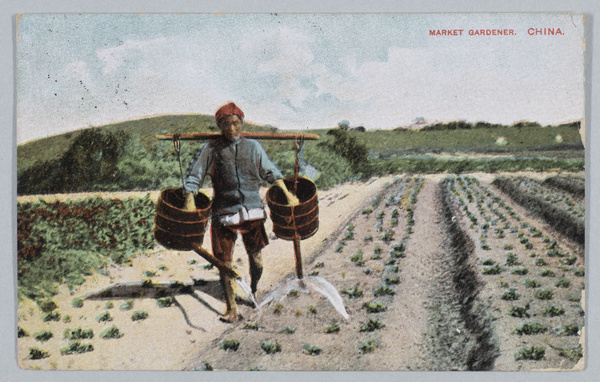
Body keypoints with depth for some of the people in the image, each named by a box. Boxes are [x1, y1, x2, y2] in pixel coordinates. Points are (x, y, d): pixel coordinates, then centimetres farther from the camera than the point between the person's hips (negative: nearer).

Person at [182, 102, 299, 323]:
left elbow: (271, 172, 17)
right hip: (224, 212, -1)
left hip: (252, 211, 2)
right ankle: (231, 309, 14)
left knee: (256, 259, 6)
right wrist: (189, 200, -9)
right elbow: (194, 176, 3)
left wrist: (287, 194, 14)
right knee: (224, 263, 1)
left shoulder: (253, 147, 9)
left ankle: (254, 294, 32)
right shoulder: (211, 149, 3)